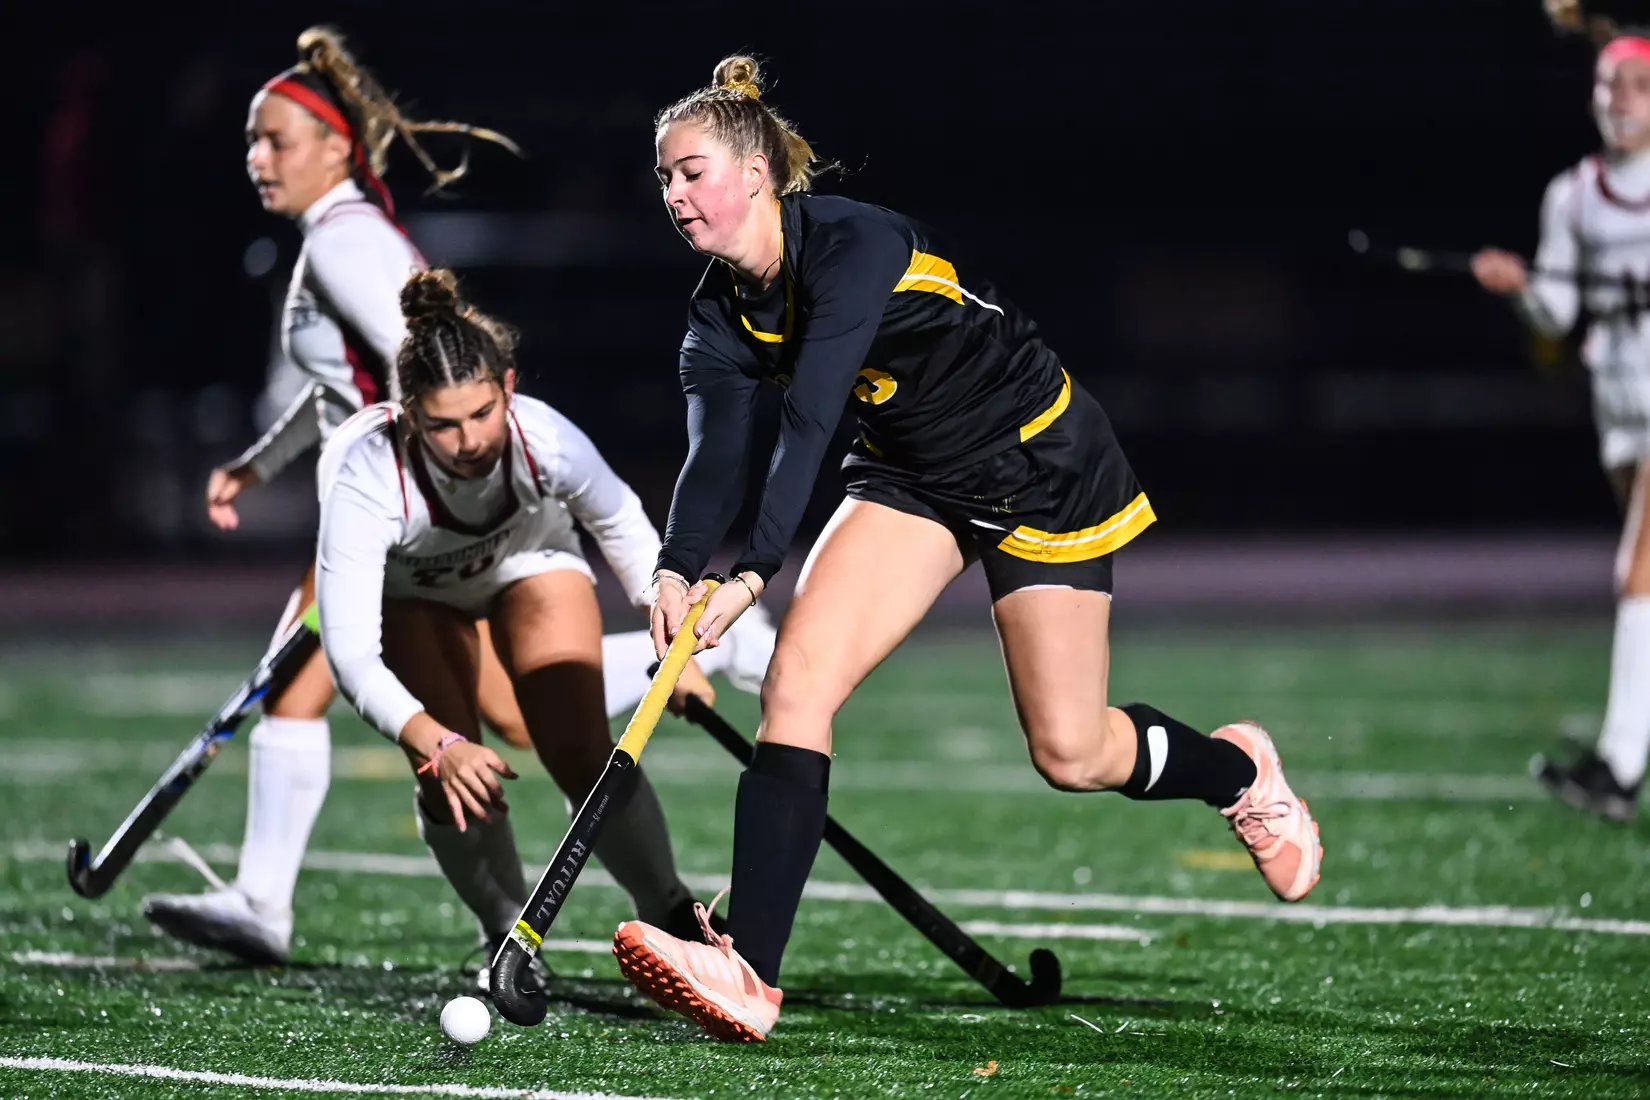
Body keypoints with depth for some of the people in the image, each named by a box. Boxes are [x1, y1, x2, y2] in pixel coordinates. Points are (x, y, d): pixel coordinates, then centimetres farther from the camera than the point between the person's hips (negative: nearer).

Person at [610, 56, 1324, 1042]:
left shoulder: (851, 244, -29)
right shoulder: (723, 315, -7)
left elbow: (809, 423, -38)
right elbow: (716, 454, -21)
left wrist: (753, 575, -48)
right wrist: (677, 572, -41)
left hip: (1043, 464, -6)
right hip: (914, 474, 6)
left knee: (1071, 755, -1)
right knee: (798, 676, -17)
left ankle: (1239, 768, 34)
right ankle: (750, 971, -22)